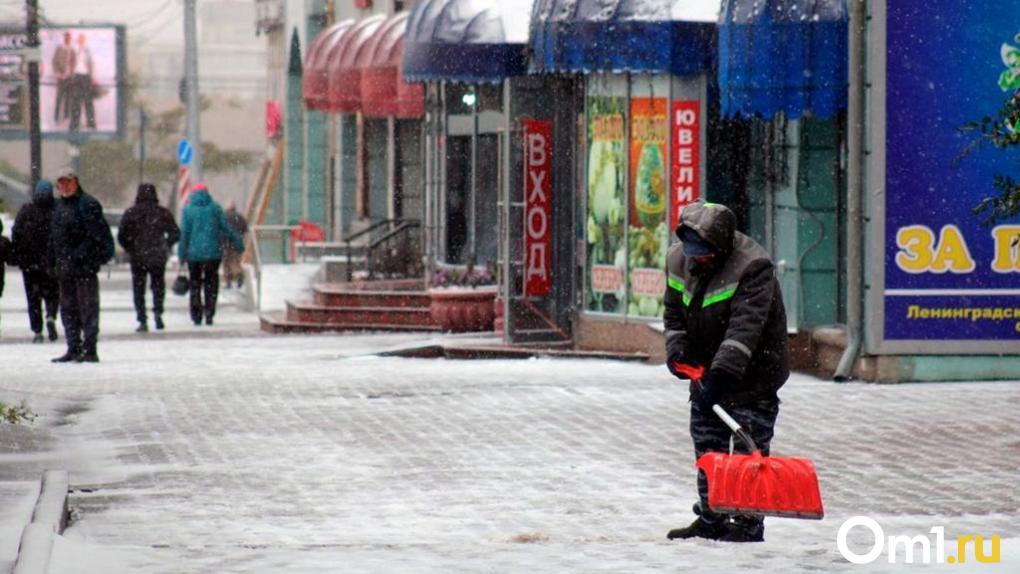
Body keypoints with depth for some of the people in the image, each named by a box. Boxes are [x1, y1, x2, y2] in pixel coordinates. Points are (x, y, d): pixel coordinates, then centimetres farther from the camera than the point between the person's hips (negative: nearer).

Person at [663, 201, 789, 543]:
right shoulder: (679, 260, -3)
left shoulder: (753, 268, -26)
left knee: (749, 449, -6)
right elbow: (674, 313, 8)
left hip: (752, 371, -7)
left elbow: (744, 327, -34)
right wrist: (677, 349, -11)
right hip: (705, 372, 7)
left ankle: (748, 524, 0)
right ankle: (710, 520, 21)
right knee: (707, 448, 12)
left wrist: (722, 374, -41)